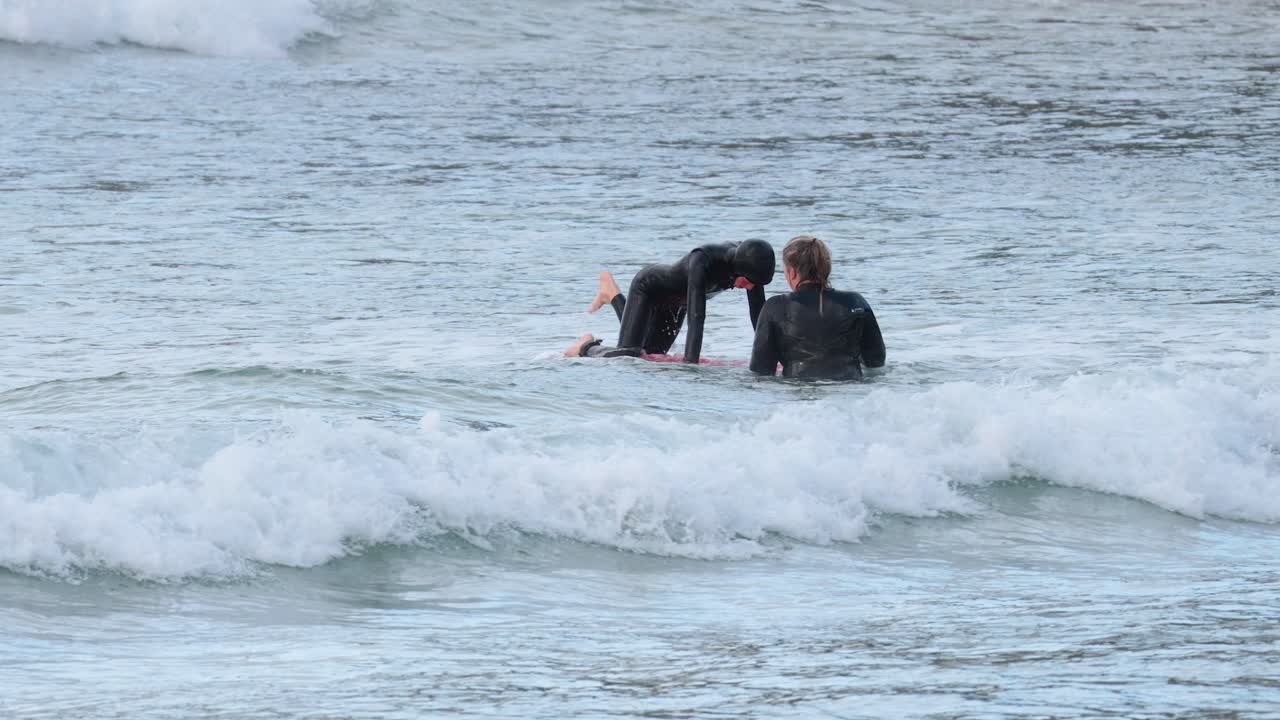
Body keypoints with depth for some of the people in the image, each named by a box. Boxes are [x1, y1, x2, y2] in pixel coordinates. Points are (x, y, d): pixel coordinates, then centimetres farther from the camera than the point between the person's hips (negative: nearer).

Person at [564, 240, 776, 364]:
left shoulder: (750, 263, -27)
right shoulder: (703, 261, -45)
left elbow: (758, 313, -21)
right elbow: (696, 316, -50)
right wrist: (691, 364, -56)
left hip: (675, 300, 7)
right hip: (648, 285, -7)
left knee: (651, 355, 24)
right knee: (626, 356, -18)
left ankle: (613, 294, 43)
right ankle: (587, 346, 15)